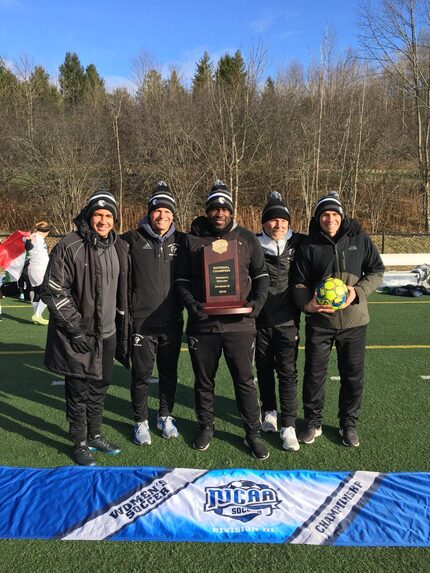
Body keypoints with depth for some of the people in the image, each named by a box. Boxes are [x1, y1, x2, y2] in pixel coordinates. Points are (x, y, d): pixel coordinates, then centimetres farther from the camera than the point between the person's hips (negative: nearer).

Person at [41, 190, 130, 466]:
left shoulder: (119, 248, 6)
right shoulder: (69, 247, -13)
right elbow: (53, 291, -14)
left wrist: (123, 330, 12)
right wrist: (76, 329, -15)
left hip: (107, 335, 6)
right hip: (78, 337, -5)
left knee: (100, 387, 17)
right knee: (78, 392, 5)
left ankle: (95, 436, 35)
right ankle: (80, 443, 24)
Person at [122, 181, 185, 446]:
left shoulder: (181, 241, 4)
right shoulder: (133, 240, -3)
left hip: (172, 321, 3)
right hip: (142, 321, -2)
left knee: (169, 372, 15)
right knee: (142, 374, 7)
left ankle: (166, 416, 34)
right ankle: (141, 422, 25)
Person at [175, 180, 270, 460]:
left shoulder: (247, 238, 4)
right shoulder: (192, 240, 4)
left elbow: (261, 275, 7)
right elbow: (182, 279, 5)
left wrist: (257, 303, -10)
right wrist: (192, 304, -12)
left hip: (239, 324, -1)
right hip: (202, 324, 1)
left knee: (245, 381, 5)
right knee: (204, 380, 14)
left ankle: (253, 433, 21)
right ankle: (206, 427, 33)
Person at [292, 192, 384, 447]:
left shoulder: (359, 239, -1)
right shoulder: (309, 246, -2)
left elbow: (377, 271, 3)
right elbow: (300, 283, -1)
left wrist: (358, 291, -14)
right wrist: (306, 303, -22)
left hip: (354, 320, 1)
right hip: (319, 321, 0)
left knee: (353, 375, 11)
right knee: (314, 374, 7)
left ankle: (349, 423, 31)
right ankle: (313, 422, 27)